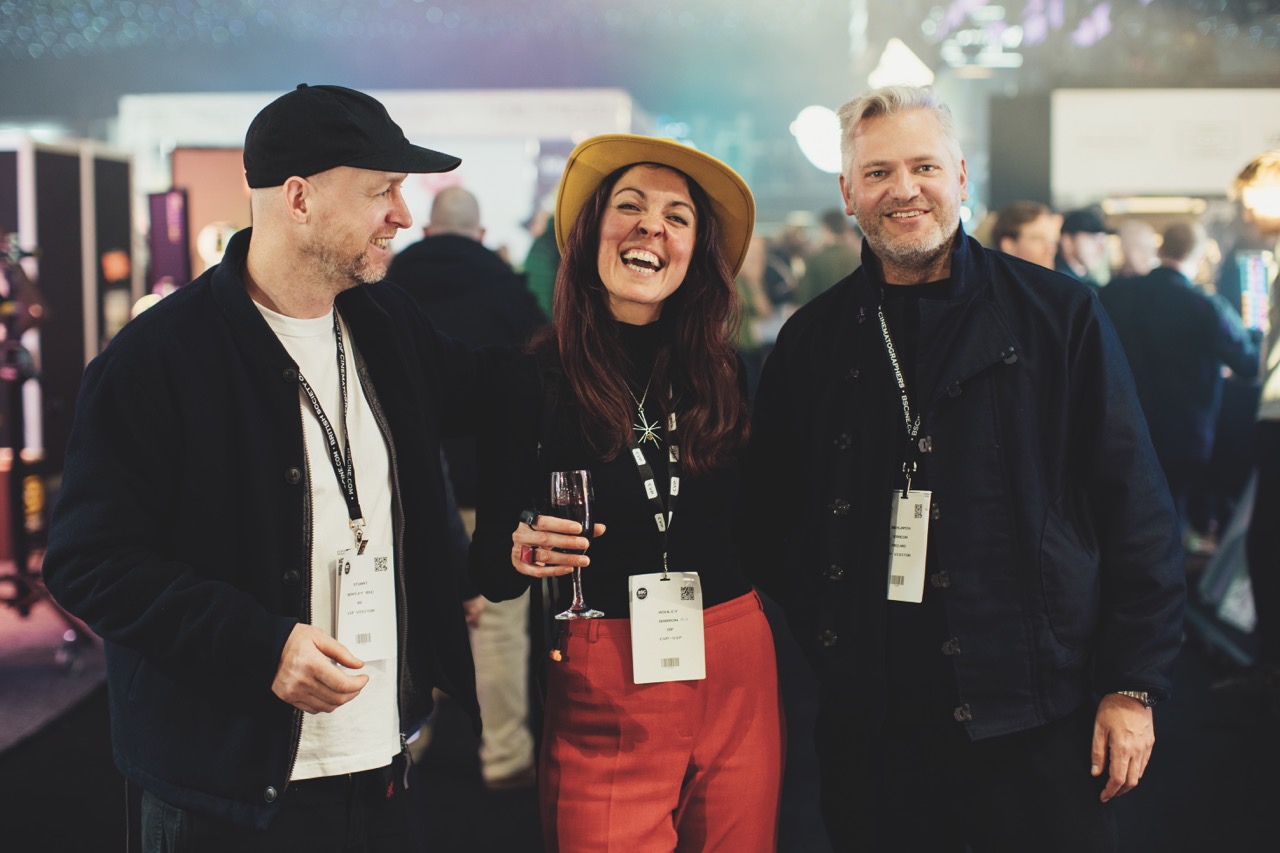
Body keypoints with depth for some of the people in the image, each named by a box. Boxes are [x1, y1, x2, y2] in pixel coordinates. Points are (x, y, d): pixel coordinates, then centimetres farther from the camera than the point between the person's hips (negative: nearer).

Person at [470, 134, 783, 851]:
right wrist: (522, 555, -20)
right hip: (602, 690, -3)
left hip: (738, 675, 3)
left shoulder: (726, 375, 3)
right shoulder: (534, 379, -5)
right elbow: (488, 568, -2)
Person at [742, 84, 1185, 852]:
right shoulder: (813, 340, 6)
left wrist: (1133, 684, -4)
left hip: (1037, 721, -2)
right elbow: (772, 513, 14)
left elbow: (1136, 507, -1)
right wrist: (822, 631, 1)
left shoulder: (1061, 315, -1)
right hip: (870, 723, 2)